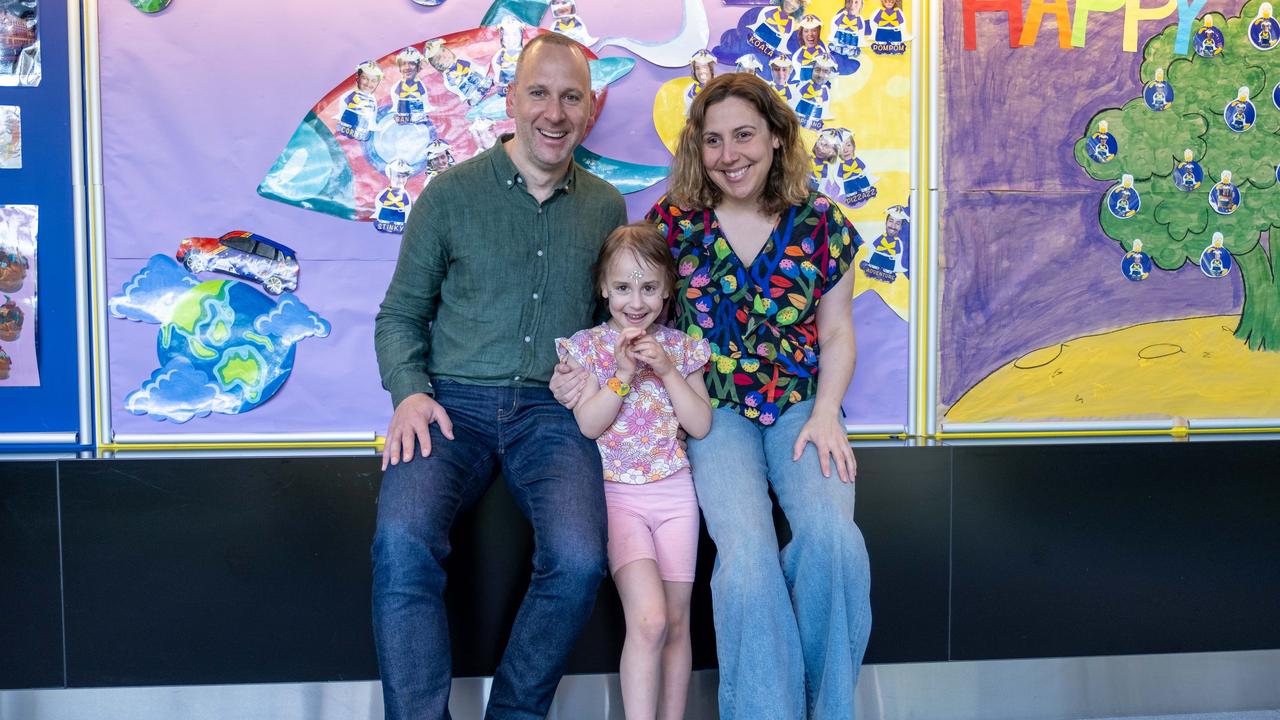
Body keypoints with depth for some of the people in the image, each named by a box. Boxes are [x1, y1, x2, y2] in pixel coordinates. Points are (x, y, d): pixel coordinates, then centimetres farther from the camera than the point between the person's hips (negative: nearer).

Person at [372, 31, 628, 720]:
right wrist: (410, 392, -9)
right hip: (455, 402, -1)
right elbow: (400, 315, 10)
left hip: (554, 409, 1)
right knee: (403, 543, -31)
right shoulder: (450, 192, 5)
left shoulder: (606, 207, 12)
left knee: (579, 560, -26)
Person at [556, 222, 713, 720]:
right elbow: (587, 425, -7)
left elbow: (701, 425, 0)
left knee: (676, 622, 4)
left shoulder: (680, 347, 7)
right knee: (648, 619, -18)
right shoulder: (589, 346, 2)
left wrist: (666, 369, -10)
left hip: (674, 492, 3)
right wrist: (623, 374, -16)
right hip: (616, 494, -2)